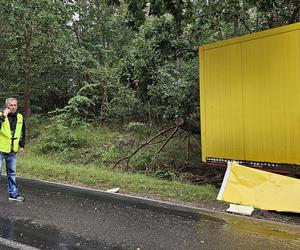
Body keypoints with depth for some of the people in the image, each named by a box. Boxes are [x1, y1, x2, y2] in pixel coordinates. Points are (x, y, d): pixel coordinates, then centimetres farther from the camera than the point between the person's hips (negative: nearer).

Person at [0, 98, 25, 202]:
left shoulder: (20, 117, 5)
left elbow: (22, 132, 17)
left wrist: (22, 145, 15)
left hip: (13, 151, 5)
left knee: (12, 173, 14)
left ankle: (13, 193, 24)